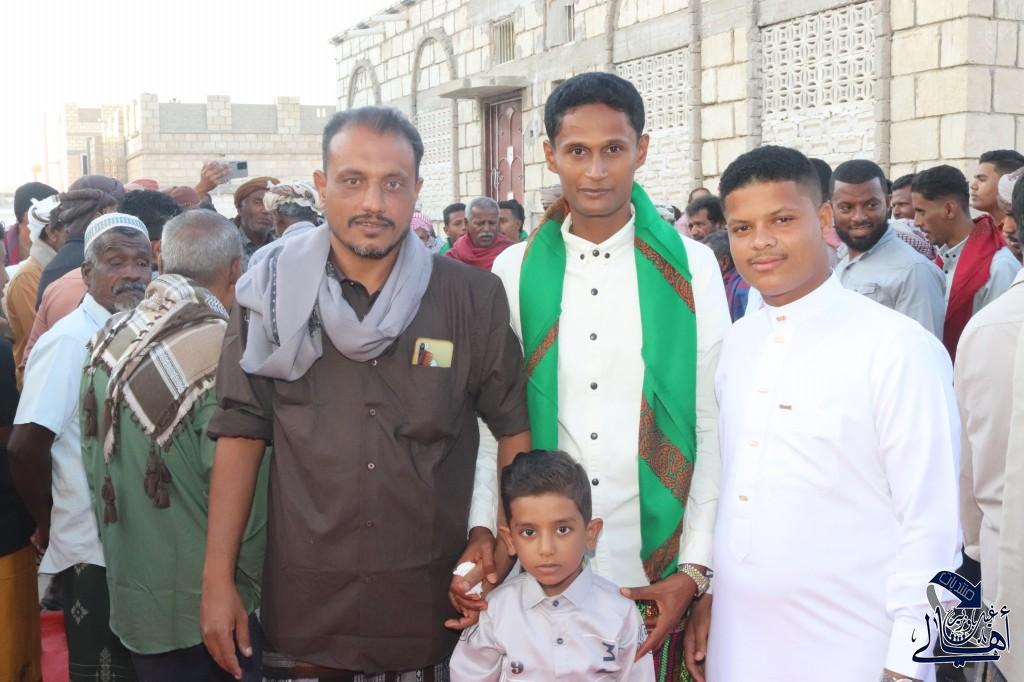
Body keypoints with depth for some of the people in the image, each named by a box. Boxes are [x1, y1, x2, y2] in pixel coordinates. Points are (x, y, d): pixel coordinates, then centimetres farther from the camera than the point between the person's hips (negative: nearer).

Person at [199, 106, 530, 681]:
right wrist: (218, 579, -1)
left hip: (435, 604, 0)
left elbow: (513, 427, 4)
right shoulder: (274, 296, -2)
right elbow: (241, 435, 0)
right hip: (303, 605, 0)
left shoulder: (475, 298, -4)